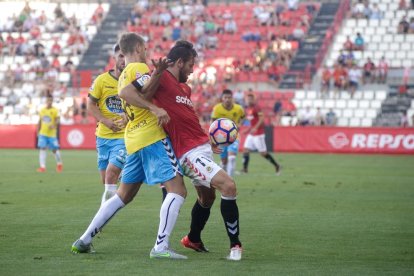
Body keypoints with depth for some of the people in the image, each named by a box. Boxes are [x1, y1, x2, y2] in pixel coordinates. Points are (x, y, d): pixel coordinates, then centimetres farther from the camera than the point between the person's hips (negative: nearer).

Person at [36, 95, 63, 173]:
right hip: (43, 133, 3)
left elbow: (57, 121, -13)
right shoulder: (42, 110, 8)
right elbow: (40, 122, 16)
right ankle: (42, 167, -8)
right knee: (42, 148, -8)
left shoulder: (55, 110, -5)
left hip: (52, 134, -3)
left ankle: (59, 164, 28)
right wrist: (38, 132, 14)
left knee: (54, 149, 4)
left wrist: (53, 126, -32)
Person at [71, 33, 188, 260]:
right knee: (177, 190, -11)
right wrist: (155, 108, -26)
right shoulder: (139, 68, -4)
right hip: (152, 137, -9)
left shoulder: (123, 76, 22)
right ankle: (161, 247, -20)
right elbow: (126, 93, -22)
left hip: (133, 140, 9)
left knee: (123, 195, 18)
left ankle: (84, 240, 17)